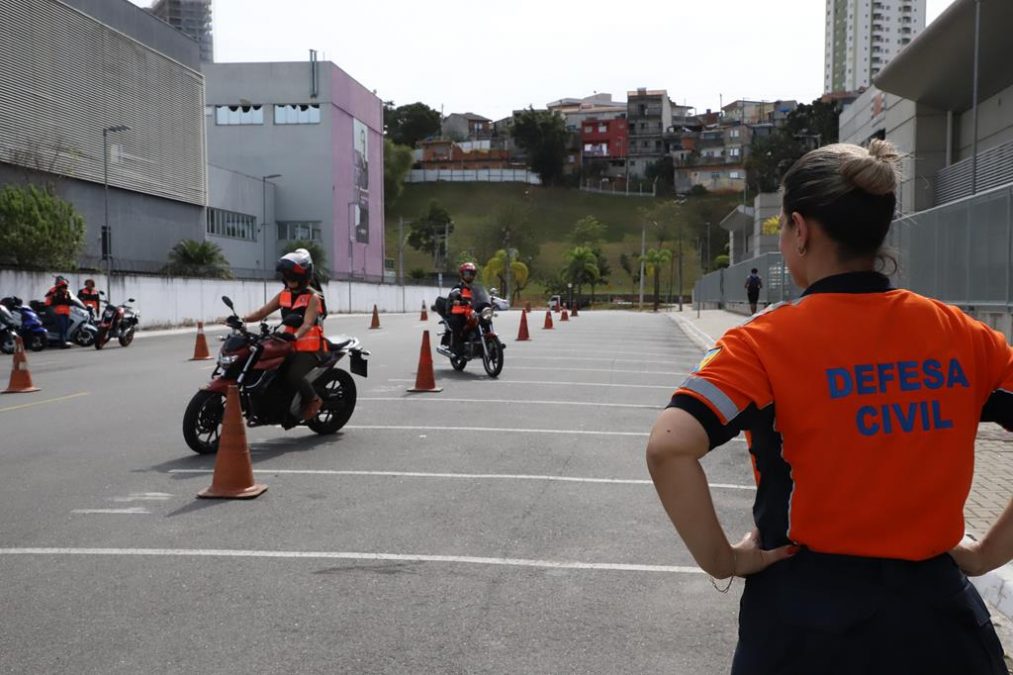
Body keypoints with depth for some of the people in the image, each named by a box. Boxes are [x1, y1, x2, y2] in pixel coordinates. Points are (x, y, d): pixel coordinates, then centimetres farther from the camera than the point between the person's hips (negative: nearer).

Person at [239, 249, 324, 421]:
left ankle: (313, 400, -1)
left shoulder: (313, 297, -7)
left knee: (293, 376, -29)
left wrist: (294, 335, -42)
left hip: (309, 349, -7)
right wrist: (242, 319, -11)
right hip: (288, 347, 7)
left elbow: (308, 324, -21)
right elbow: (263, 312, 7)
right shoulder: (284, 295, 12)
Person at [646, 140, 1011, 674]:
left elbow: (668, 447, -26)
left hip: (809, 613, -2)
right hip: (939, 615, 3)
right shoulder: (964, 335, -4)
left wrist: (721, 561, -14)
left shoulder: (767, 340, -15)